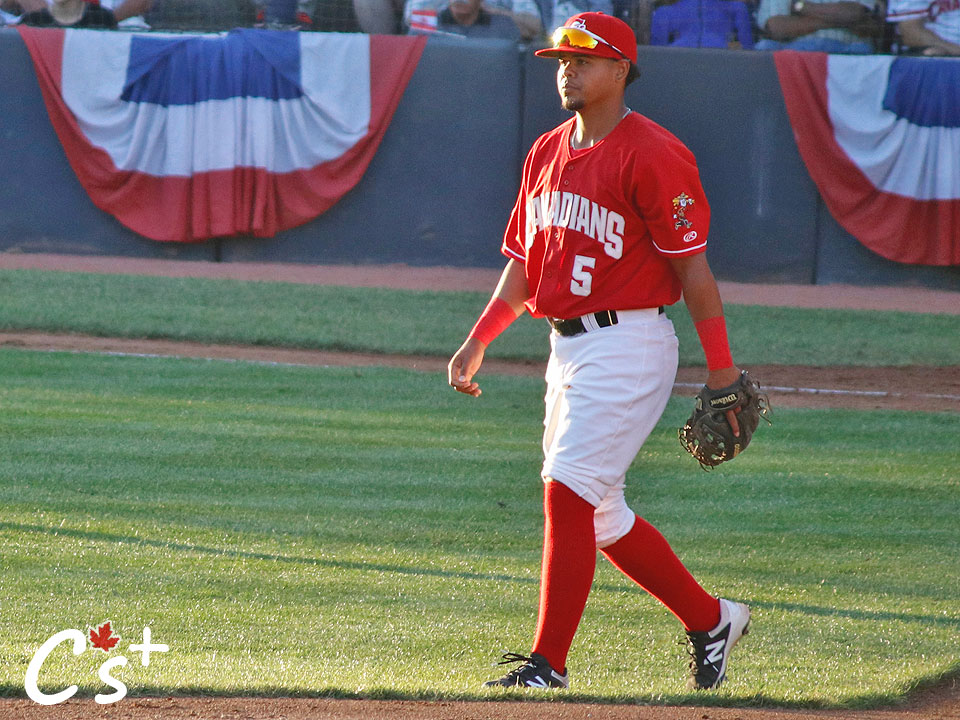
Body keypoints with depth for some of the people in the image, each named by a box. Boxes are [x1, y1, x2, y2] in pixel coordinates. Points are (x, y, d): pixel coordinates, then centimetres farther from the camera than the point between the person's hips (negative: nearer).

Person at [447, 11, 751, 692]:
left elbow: (692, 264, -13)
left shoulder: (652, 155, -13)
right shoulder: (547, 153, 13)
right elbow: (524, 261, 18)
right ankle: (711, 620, 28)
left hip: (629, 347, -9)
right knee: (598, 514, 13)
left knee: (568, 493, -14)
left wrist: (722, 369, -14)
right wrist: (477, 342, 8)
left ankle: (548, 664, -10)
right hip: (566, 348, 9)